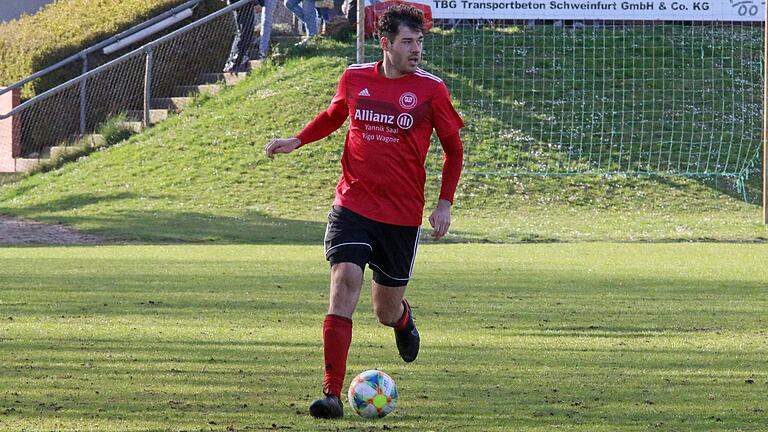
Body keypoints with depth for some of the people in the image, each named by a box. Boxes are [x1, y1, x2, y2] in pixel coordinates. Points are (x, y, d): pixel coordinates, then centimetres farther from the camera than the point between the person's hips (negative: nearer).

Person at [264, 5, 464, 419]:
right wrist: (296, 141, 9)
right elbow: (333, 115, 24)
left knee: (386, 311, 9)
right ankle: (332, 393, -19)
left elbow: (453, 148, 6)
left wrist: (445, 204, -1)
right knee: (344, 284, -19)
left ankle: (403, 319, 50)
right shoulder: (354, 78, 2)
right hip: (352, 206, 0)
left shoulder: (430, 89, -4)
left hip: (402, 215, 0)